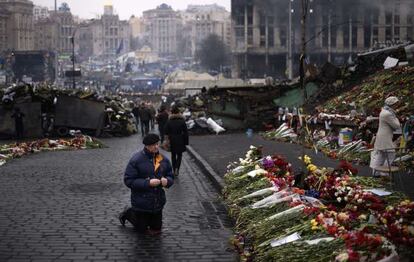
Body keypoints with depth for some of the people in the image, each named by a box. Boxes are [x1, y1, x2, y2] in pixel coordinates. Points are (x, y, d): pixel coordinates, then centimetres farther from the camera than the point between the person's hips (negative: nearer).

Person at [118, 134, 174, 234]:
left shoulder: (163, 159, 0)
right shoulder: (136, 160, -17)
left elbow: (170, 176, 9)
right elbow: (128, 180, -18)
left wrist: (167, 181, -17)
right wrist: (148, 183, -26)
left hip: (158, 202, 5)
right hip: (141, 202, -5)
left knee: (156, 229, 18)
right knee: (141, 229, 11)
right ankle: (128, 214, 37)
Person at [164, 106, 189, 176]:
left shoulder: (169, 121, -7)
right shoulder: (182, 121, -7)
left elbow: (166, 132, -5)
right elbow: (185, 132, -5)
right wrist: (186, 142, 2)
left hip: (172, 141, 1)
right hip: (180, 141, -1)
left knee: (173, 155, 15)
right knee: (179, 155, 10)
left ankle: (174, 170, 20)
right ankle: (177, 168, -10)